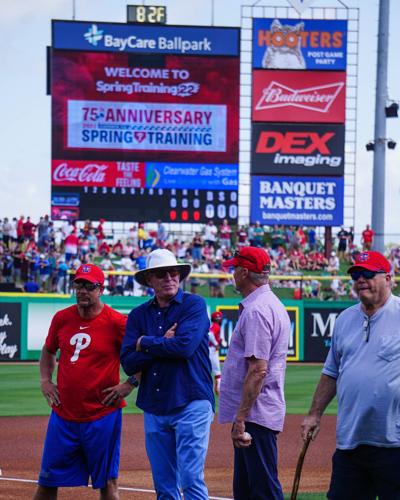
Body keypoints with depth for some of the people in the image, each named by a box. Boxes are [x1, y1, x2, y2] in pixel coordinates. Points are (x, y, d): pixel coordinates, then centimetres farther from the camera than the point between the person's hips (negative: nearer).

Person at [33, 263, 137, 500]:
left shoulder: (117, 322, -10)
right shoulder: (62, 318, 6)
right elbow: (48, 350, 24)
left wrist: (130, 384, -11)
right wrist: (45, 380, 11)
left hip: (102, 416, -4)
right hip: (63, 415, 4)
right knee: (47, 481, 8)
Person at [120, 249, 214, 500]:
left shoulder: (194, 305, -2)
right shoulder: (139, 315, 10)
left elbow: (185, 346, -18)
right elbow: (128, 362, 1)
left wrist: (145, 343, -4)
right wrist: (165, 344, -10)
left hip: (191, 404, -5)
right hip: (154, 409, 5)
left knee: (192, 480, -10)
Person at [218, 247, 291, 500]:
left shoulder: (256, 310, -17)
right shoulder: (273, 305, 16)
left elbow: (258, 370, -23)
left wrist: (240, 419, -23)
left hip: (256, 413, -11)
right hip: (259, 415, 11)